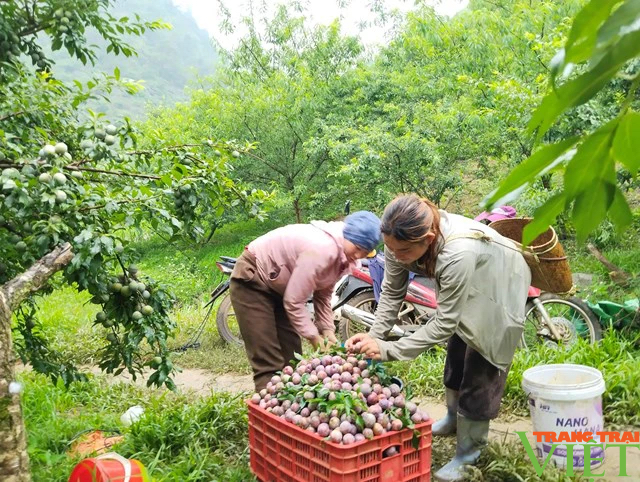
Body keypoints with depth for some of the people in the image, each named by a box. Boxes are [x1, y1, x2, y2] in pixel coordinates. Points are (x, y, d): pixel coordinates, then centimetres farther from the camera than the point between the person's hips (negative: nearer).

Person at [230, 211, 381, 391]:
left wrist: (327, 330, -6)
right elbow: (294, 301, -29)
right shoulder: (321, 249, -34)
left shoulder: (343, 257, -5)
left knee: (291, 358, 9)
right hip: (251, 280, -9)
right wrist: (314, 336, -19)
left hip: (278, 284, 9)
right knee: (269, 365, -13)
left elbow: (323, 293, 4)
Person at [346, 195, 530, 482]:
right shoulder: (401, 241, -29)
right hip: (465, 289, 7)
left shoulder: (458, 253, -47)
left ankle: (468, 452, 16)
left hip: (499, 291, -6)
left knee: (479, 372, -2)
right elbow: (392, 292, -15)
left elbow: (445, 323, -38)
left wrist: (389, 350, -39)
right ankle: (454, 419, 45)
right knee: (455, 360, 21)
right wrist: (374, 335, -27)